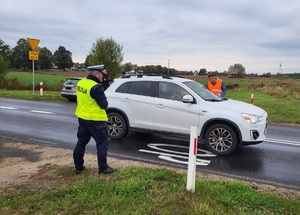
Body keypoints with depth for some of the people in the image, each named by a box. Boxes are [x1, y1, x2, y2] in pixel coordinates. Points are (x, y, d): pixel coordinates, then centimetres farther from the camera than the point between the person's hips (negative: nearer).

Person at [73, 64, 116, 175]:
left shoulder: (80, 83, 5)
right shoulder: (95, 87, -22)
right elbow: (104, 105, -19)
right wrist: (104, 101, 0)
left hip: (82, 118, 8)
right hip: (95, 120, -8)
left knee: (81, 142, 17)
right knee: (102, 143, 4)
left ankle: (78, 166, 26)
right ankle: (103, 168, 9)